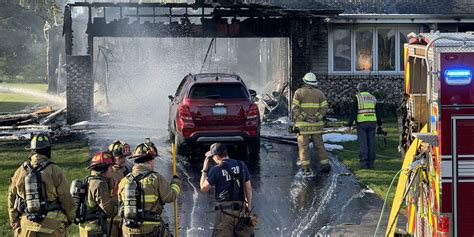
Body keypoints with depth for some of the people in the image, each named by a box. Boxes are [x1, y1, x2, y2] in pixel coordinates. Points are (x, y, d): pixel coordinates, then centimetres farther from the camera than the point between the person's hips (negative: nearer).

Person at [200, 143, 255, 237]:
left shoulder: (216, 169, -6)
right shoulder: (241, 166, 7)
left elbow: (203, 188, 2)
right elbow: (248, 188, 9)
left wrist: (204, 170, 12)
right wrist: (249, 207, 15)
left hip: (225, 209, -4)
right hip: (241, 209, 4)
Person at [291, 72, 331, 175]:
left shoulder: (299, 92, 0)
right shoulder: (319, 93, 7)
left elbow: (295, 108, -9)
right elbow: (324, 108, -2)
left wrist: (294, 119, -5)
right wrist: (317, 117, -6)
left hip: (302, 124, -3)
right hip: (316, 124, 3)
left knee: (303, 146, 0)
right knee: (319, 145, 10)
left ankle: (306, 167, -5)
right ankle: (325, 165, 8)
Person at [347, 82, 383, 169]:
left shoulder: (357, 97, -1)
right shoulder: (372, 98, 14)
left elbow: (353, 112, -5)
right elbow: (377, 112, 16)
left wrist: (350, 124, -3)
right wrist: (380, 124, 20)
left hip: (361, 123, -4)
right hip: (372, 122, 4)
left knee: (363, 143, -4)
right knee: (371, 143, 6)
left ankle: (363, 163, -7)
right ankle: (371, 163, 5)